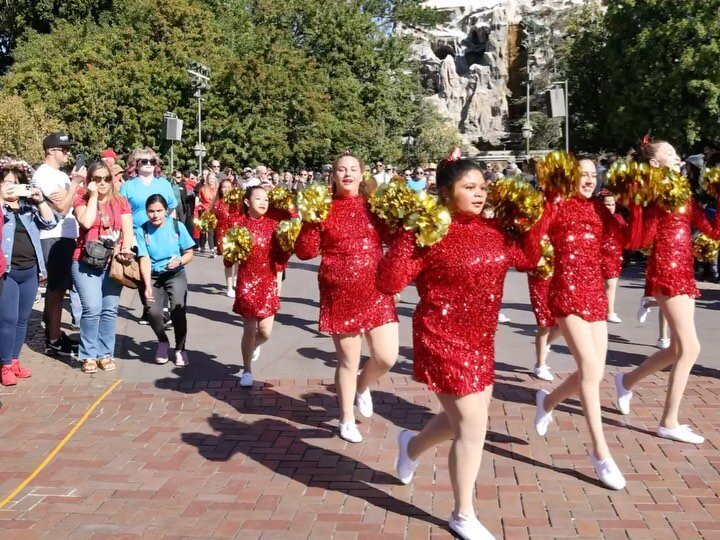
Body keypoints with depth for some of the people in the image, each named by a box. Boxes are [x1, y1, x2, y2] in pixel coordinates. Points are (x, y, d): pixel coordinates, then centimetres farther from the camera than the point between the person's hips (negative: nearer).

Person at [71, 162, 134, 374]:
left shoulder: (121, 202, 10)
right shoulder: (82, 200, 4)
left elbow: (128, 230, 4)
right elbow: (86, 222, -15)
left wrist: (126, 250, -14)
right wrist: (93, 196, -8)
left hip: (114, 262, 2)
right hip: (87, 262, -2)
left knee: (110, 310, 2)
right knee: (92, 309, -11)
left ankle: (105, 353, 11)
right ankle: (89, 355, 0)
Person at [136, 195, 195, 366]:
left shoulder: (177, 226, -5)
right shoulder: (141, 231, -6)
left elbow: (189, 253, 1)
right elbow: (144, 260, -12)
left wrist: (180, 261, -21)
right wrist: (147, 286, -23)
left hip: (176, 275, 0)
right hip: (153, 276, 1)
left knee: (177, 309, -20)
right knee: (153, 312, -18)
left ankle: (180, 348, 4)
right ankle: (162, 341, 15)